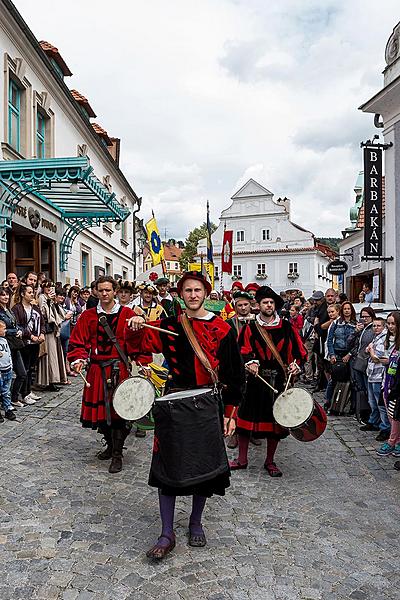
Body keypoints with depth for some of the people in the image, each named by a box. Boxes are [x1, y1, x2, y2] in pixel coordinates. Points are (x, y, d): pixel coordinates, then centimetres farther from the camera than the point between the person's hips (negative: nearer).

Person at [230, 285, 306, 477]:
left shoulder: (286, 327, 5)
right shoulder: (250, 328, 3)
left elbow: (299, 350, 8)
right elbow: (243, 351, 0)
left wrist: (295, 364, -8)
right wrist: (251, 362, -18)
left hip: (279, 380, 1)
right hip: (256, 379, 0)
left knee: (275, 421, 7)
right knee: (247, 418, 4)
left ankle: (270, 462, 24)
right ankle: (242, 459, 21)